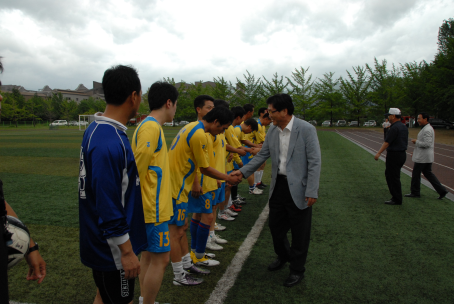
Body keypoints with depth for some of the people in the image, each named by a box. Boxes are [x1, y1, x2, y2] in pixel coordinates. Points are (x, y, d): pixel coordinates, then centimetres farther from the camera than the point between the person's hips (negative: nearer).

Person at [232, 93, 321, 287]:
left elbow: (315, 162, -15)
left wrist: (312, 192, -19)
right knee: (276, 226, 18)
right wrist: (243, 171, 1)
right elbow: (262, 155, 10)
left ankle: (297, 270, 29)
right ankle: (283, 256, 46)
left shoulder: (306, 129, -14)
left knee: (299, 232, 8)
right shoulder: (272, 131, 4)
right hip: (278, 186, 6)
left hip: (298, 188, -6)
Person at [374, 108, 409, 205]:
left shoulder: (394, 128, -18)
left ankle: (397, 199, 6)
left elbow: (387, 142, -21)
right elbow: (406, 142, 17)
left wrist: (378, 153, -18)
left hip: (394, 155, -10)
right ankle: (395, 195, 23)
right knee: (388, 173, 19)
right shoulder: (404, 127, 11)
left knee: (394, 177, -1)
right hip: (402, 154, 10)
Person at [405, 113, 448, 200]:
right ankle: (442, 190, 13)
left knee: (416, 174, 1)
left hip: (422, 157, -10)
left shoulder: (427, 130, -20)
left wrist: (416, 142, -15)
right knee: (428, 173, 14)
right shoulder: (428, 128, 14)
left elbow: (427, 144, -26)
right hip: (427, 157, 10)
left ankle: (415, 192, 12)